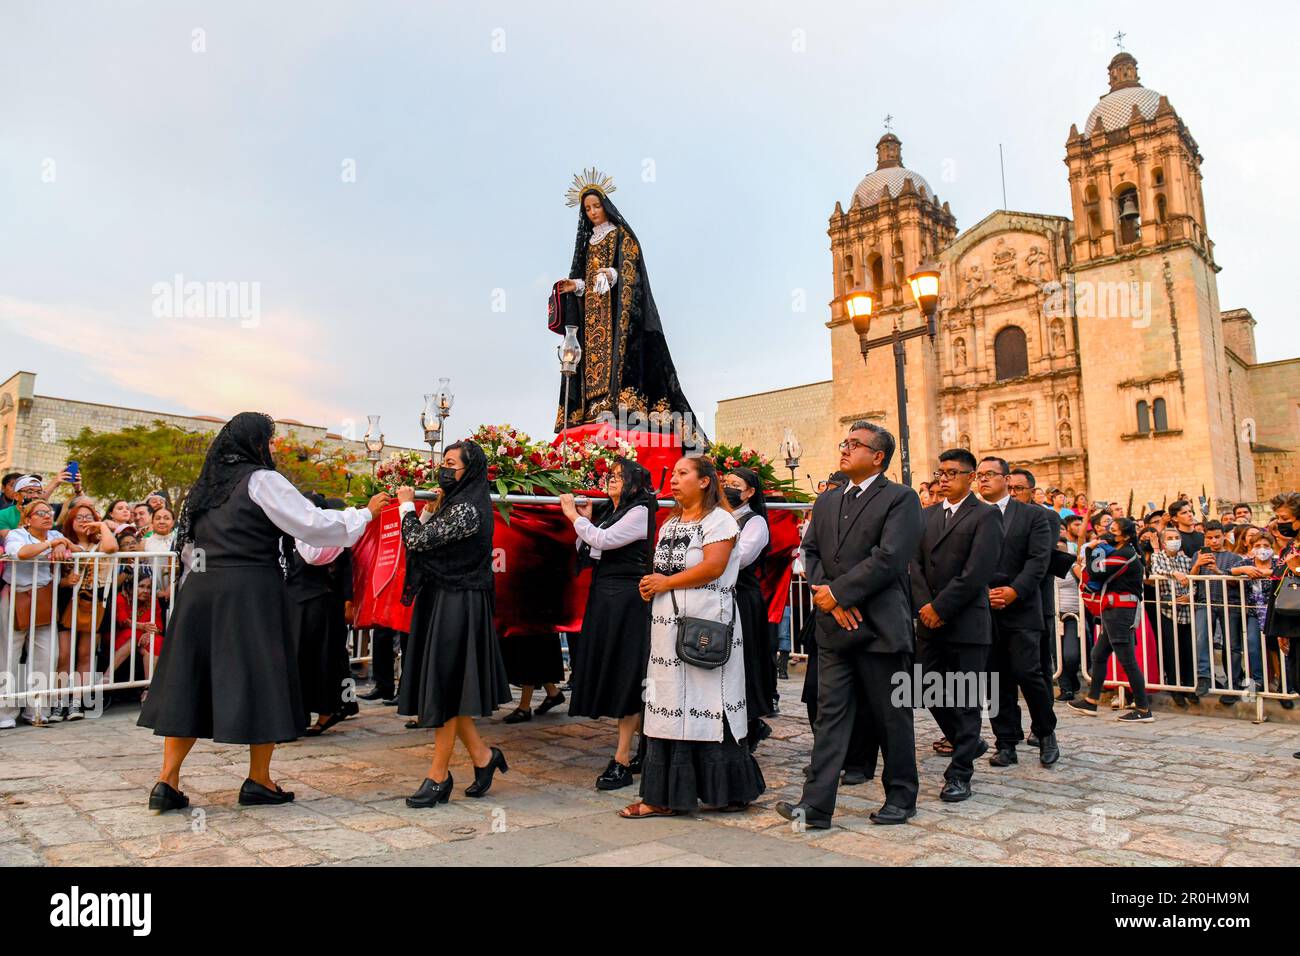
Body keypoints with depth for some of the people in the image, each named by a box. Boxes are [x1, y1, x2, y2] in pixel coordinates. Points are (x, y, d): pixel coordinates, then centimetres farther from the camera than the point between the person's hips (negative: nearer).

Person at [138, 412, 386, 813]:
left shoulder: (208, 484, 16)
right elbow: (313, 525, -11)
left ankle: (167, 780, 9)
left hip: (199, 590, 7)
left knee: (193, 679, 10)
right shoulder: (261, 479, -6)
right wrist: (366, 513, -2)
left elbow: (188, 545, 22)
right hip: (249, 593, -7)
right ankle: (258, 780, 10)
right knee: (260, 679, 3)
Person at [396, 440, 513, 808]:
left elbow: (417, 541, -17)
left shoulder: (467, 509, -17)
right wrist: (437, 507, 14)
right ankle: (482, 756, 25)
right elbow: (431, 542, 17)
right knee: (444, 687, 13)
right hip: (440, 602, 10)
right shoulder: (454, 504, 13)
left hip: (456, 607, -10)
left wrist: (407, 505, -2)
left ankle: (439, 776, 13)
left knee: (443, 688, 0)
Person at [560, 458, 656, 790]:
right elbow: (590, 554, 13)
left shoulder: (639, 512, -7)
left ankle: (622, 762, -2)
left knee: (625, 677, -6)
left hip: (626, 600, -9)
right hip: (603, 598, 9)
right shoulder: (610, 513, 17)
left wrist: (574, 515, -7)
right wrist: (585, 520, 6)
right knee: (612, 676, 11)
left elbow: (603, 541, -18)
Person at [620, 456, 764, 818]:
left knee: (707, 705, -2)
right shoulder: (669, 524, 19)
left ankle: (727, 791, 11)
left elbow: (713, 567, -17)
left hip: (707, 627, -7)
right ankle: (665, 795, 14)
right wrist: (650, 585, -2)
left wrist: (666, 583, -10)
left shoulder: (719, 520, -5)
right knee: (670, 706, 7)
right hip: (669, 626, 7)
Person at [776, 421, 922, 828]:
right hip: (834, 626, 5)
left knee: (891, 717, 9)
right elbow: (811, 552, 10)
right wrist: (829, 600, -7)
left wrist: (837, 592, -14)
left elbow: (888, 558, -16)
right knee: (830, 713, 5)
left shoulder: (900, 498, -5)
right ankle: (816, 805, 6)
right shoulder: (827, 502, 15)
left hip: (880, 627, -5)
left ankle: (901, 798, 26)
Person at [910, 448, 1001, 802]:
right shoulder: (927, 515, 14)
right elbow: (917, 564, 8)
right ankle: (969, 743, 36)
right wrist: (923, 606, -7)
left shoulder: (985, 516, -5)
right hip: (930, 622, 6)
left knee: (964, 699, 1)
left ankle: (960, 773, 11)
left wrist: (941, 607, -15)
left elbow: (977, 571, -14)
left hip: (967, 623, -6)